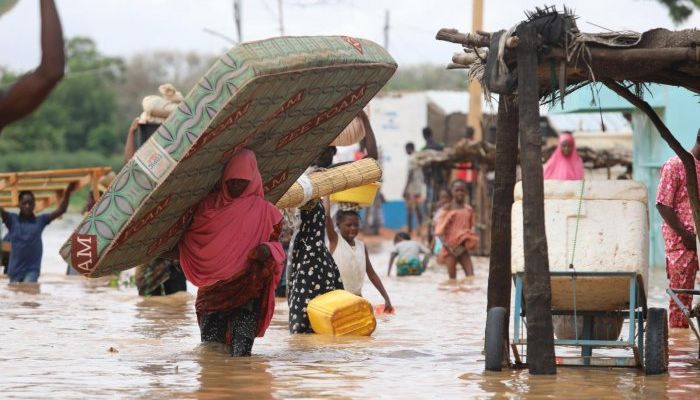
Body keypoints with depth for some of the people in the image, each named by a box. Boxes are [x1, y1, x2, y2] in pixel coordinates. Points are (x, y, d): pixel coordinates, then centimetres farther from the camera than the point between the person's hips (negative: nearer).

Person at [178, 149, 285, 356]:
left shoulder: (264, 211, 5)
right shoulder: (209, 205, 10)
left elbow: (275, 244, 9)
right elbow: (192, 238, 18)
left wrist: (268, 251, -12)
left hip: (247, 292, -2)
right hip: (211, 292, 2)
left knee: (240, 353, -9)